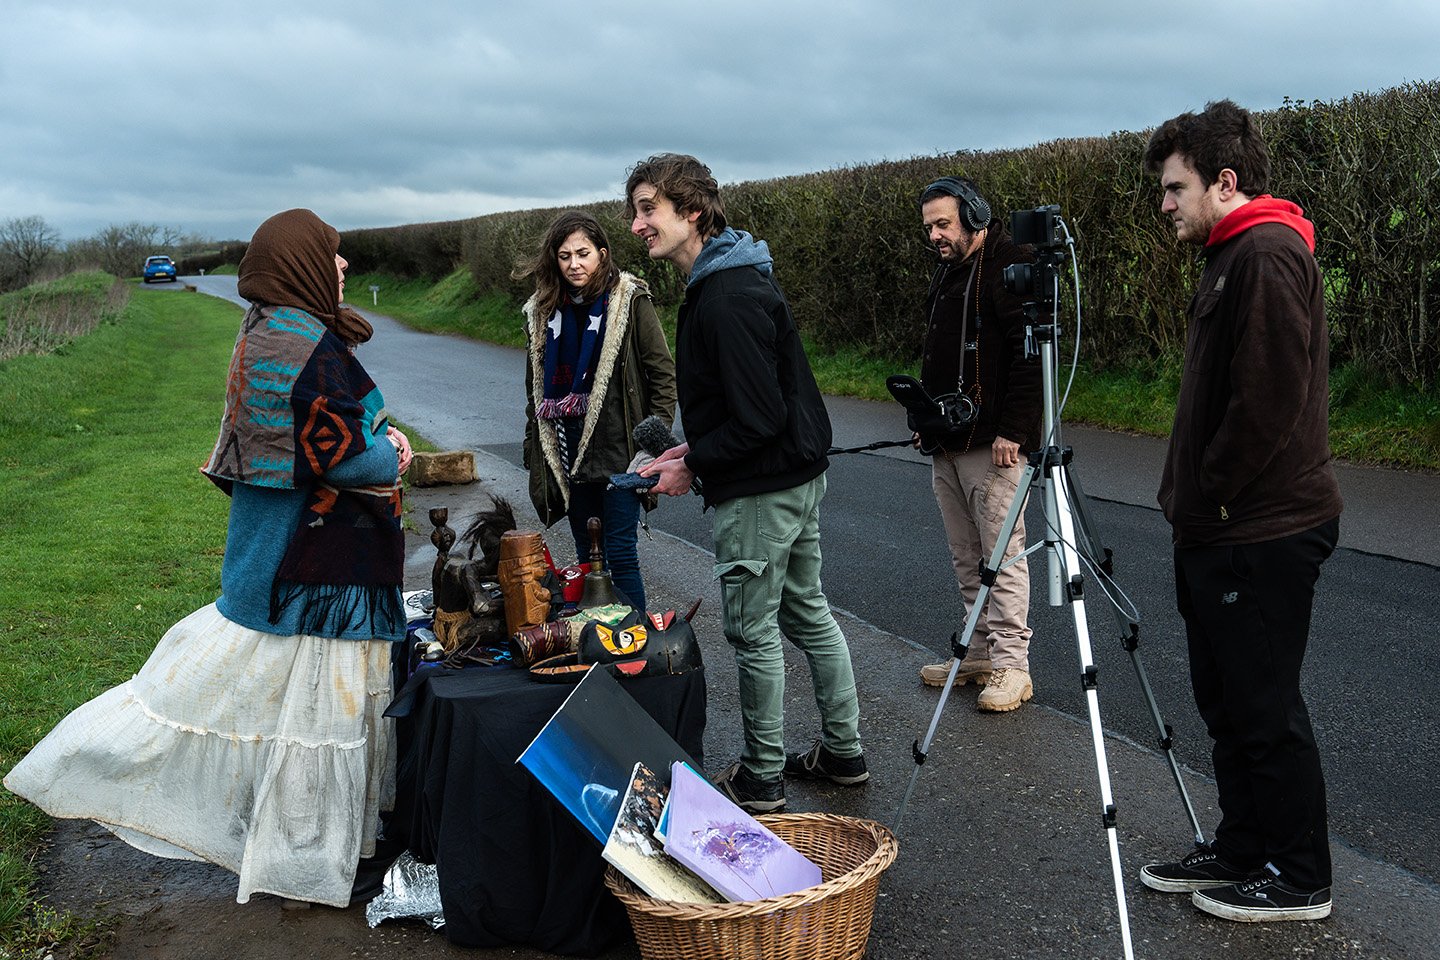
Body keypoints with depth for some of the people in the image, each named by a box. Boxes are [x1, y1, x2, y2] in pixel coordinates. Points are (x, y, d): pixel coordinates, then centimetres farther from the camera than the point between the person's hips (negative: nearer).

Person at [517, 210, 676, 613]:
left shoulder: (630, 301, -5)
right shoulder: (543, 311, 11)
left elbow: (663, 372, -4)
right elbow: (535, 387, 18)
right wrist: (535, 449, 14)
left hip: (617, 446, -5)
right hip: (569, 450, 5)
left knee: (620, 552, -5)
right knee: (587, 558, 11)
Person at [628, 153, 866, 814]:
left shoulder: (728, 299, -24)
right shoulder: (721, 280, 10)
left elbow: (759, 418, -26)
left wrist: (694, 467, -15)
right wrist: (696, 447, 9)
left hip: (760, 488, -10)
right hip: (799, 474, 10)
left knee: (752, 632, 3)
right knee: (807, 612, 18)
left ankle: (762, 779, 17)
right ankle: (843, 752, 31)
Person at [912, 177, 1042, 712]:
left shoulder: (1009, 268, -10)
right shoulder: (945, 275, 19)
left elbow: (1029, 355, -18)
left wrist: (1013, 430, -22)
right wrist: (925, 421, 20)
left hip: (992, 444, -9)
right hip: (945, 446, 9)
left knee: (1002, 556, -4)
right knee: (965, 557, 13)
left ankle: (1011, 666, 2)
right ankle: (981, 653, 22)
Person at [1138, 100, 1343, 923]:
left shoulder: (1267, 254, -16)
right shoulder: (1234, 257, 16)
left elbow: (1269, 397, -23)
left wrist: (1213, 492, -14)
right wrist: (1190, 496, 15)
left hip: (1262, 533, -10)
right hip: (1224, 528, 10)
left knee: (1266, 709, 1)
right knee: (1228, 701, 17)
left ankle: (1298, 880, 16)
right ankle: (1243, 852, 31)